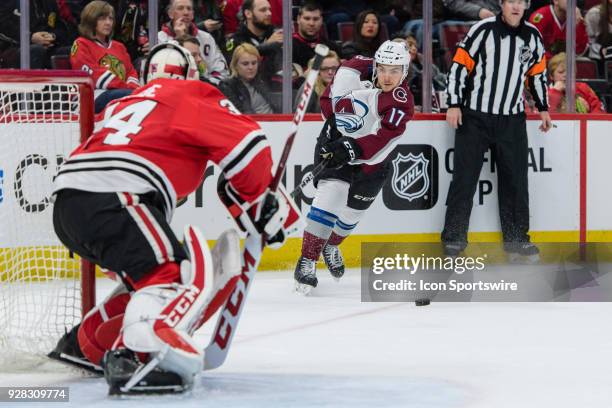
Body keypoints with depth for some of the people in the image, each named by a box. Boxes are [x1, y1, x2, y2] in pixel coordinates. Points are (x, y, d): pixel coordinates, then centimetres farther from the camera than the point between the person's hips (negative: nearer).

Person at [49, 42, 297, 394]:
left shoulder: (127, 102, 35)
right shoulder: (191, 95, 13)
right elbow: (247, 144, 2)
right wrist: (260, 201, 15)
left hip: (67, 205, 8)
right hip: (112, 197, -8)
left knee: (150, 270, 25)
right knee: (185, 272, -18)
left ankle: (85, 345, 26)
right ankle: (136, 357, -43)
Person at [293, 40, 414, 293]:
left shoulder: (402, 103, -24)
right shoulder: (357, 70, -17)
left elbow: (380, 143, -35)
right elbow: (330, 97, 1)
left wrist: (352, 149, -47)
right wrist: (333, 119, -10)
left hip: (371, 159, 1)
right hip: (336, 141, 0)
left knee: (353, 211, 10)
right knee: (329, 198, -17)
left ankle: (330, 246, 41)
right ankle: (307, 261, -14)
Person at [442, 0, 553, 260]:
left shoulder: (532, 36, 4)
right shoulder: (483, 30, -10)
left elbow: (537, 72, 18)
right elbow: (460, 65, -9)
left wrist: (542, 108, 18)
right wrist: (454, 104, -13)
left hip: (512, 120, 4)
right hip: (475, 117, -4)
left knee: (515, 178, 6)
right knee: (465, 177, -2)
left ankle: (515, 238, 15)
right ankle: (454, 237, 5)